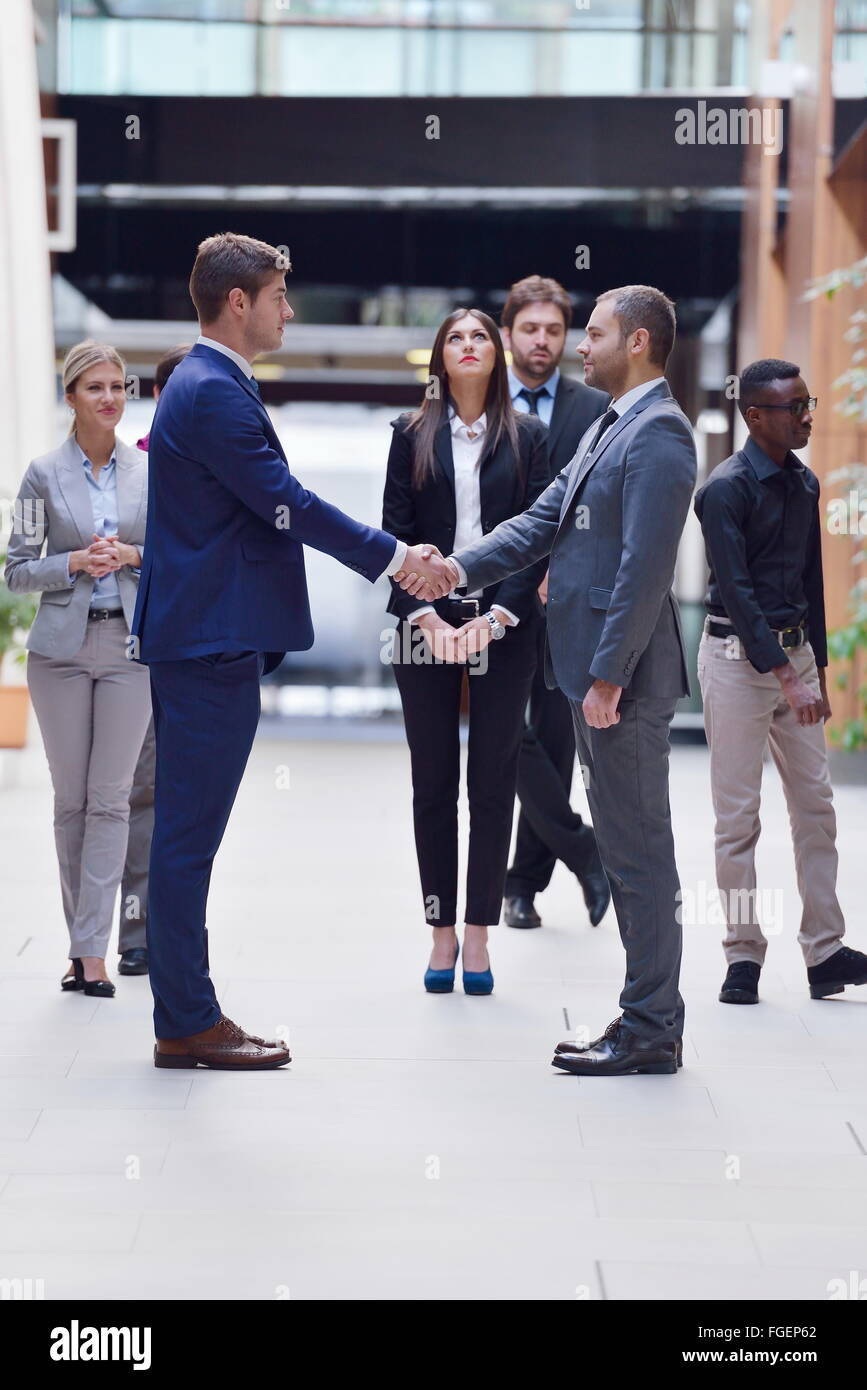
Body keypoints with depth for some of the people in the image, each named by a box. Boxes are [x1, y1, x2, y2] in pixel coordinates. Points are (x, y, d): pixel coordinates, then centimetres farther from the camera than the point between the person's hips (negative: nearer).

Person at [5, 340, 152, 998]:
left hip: (130, 645, 0)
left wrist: (133, 555, -9)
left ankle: (92, 950, -3)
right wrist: (75, 563, -13)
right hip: (62, 647, 0)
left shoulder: (151, 472, 5)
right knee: (71, 799, 4)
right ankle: (83, 937, 15)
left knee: (110, 797, -4)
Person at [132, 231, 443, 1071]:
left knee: (186, 834, 12)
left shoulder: (209, 386, 18)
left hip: (205, 640, 11)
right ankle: (186, 1025, -1)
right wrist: (391, 556, -7)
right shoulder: (212, 392, -16)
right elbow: (286, 504, -16)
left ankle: (187, 1013, 17)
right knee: (188, 835, -6)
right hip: (211, 640, -11)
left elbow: (266, 507, 21)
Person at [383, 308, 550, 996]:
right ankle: (443, 933, 10)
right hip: (426, 622, 0)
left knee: (494, 779, 1)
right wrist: (424, 615, -10)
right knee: (433, 780, 3)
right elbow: (396, 533, 2)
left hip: (505, 623, 0)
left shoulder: (527, 436, 6)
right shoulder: (412, 435, 7)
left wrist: (501, 612, -11)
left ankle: (478, 933, 7)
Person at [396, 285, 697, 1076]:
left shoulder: (659, 434, -14)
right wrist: (460, 570, 2)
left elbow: (644, 567, -20)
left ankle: (651, 1031, 1)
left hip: (623, 676, -10)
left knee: (639, 849, -4)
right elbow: (544, 523, 15)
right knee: (625, 848, 13)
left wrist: (608, 678, -22)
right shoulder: (609, 429, 18)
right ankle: (647, 1019, 20)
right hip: (591, 670, 10)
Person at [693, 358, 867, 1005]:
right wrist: (784, 676, -22)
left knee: (815, 803, 5)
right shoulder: (728, 487, -12)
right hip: (739, 655, -7)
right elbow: (736, 589, -17)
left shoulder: (805, 484, 10)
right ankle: (744, 957, 5)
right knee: (738, 813, -2)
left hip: (796, 652, 7)